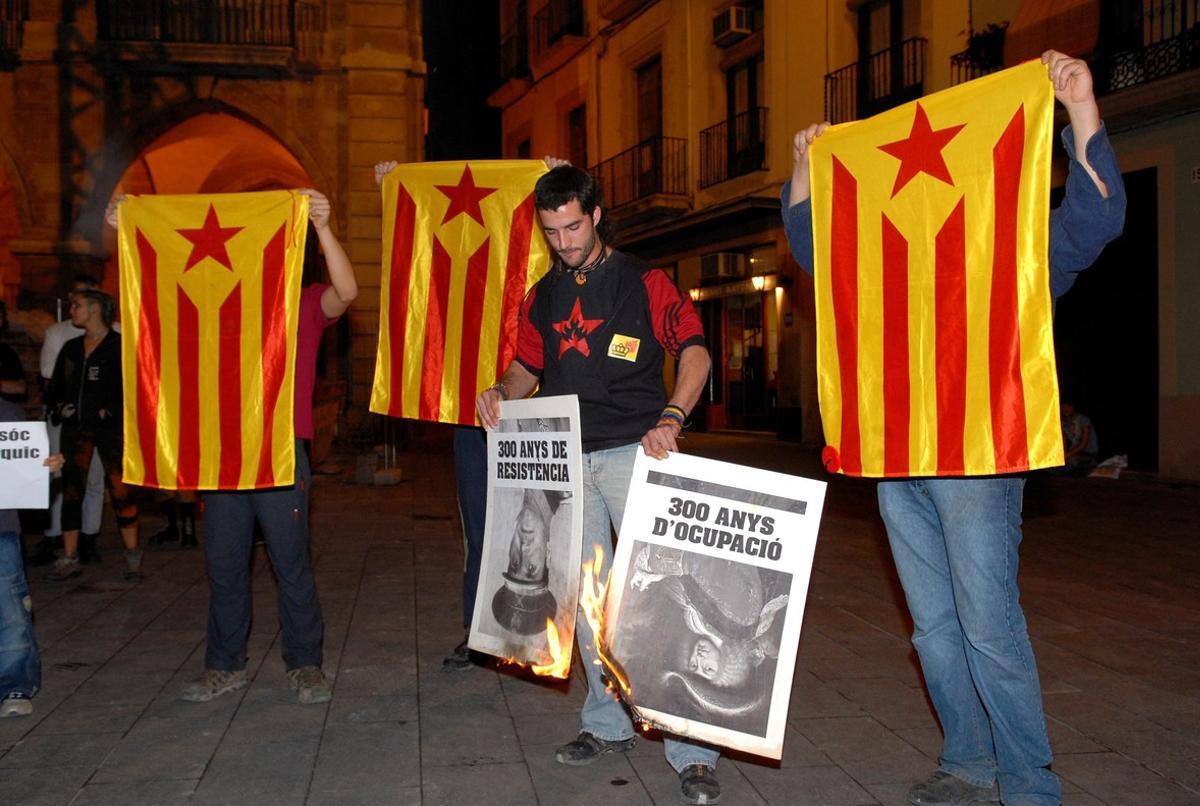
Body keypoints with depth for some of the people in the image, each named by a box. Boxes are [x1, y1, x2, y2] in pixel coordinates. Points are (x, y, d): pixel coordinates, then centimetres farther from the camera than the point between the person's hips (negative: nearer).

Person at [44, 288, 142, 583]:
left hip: (111, 427, -5)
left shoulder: (120, 346, -3)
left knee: (119, 489, -6)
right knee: (70, 490, 3)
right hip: (75, 427, 6)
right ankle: (69, 559, 9)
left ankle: (133, 557, 5)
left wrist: (109, 411, -14)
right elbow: (55, 385, 20)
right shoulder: (71, 348, 15)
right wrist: (57, 407, 2)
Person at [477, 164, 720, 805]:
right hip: (567, 462, 5)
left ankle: (691, 749, 0)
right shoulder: (542, 296, 16)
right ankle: (607, 723, 24)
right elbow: (528, 367, 22)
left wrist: (671, 417, -21)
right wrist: (502, 393, 0)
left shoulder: (642, 281, 1)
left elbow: (693, 348, -5)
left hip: (634, 455, -5)